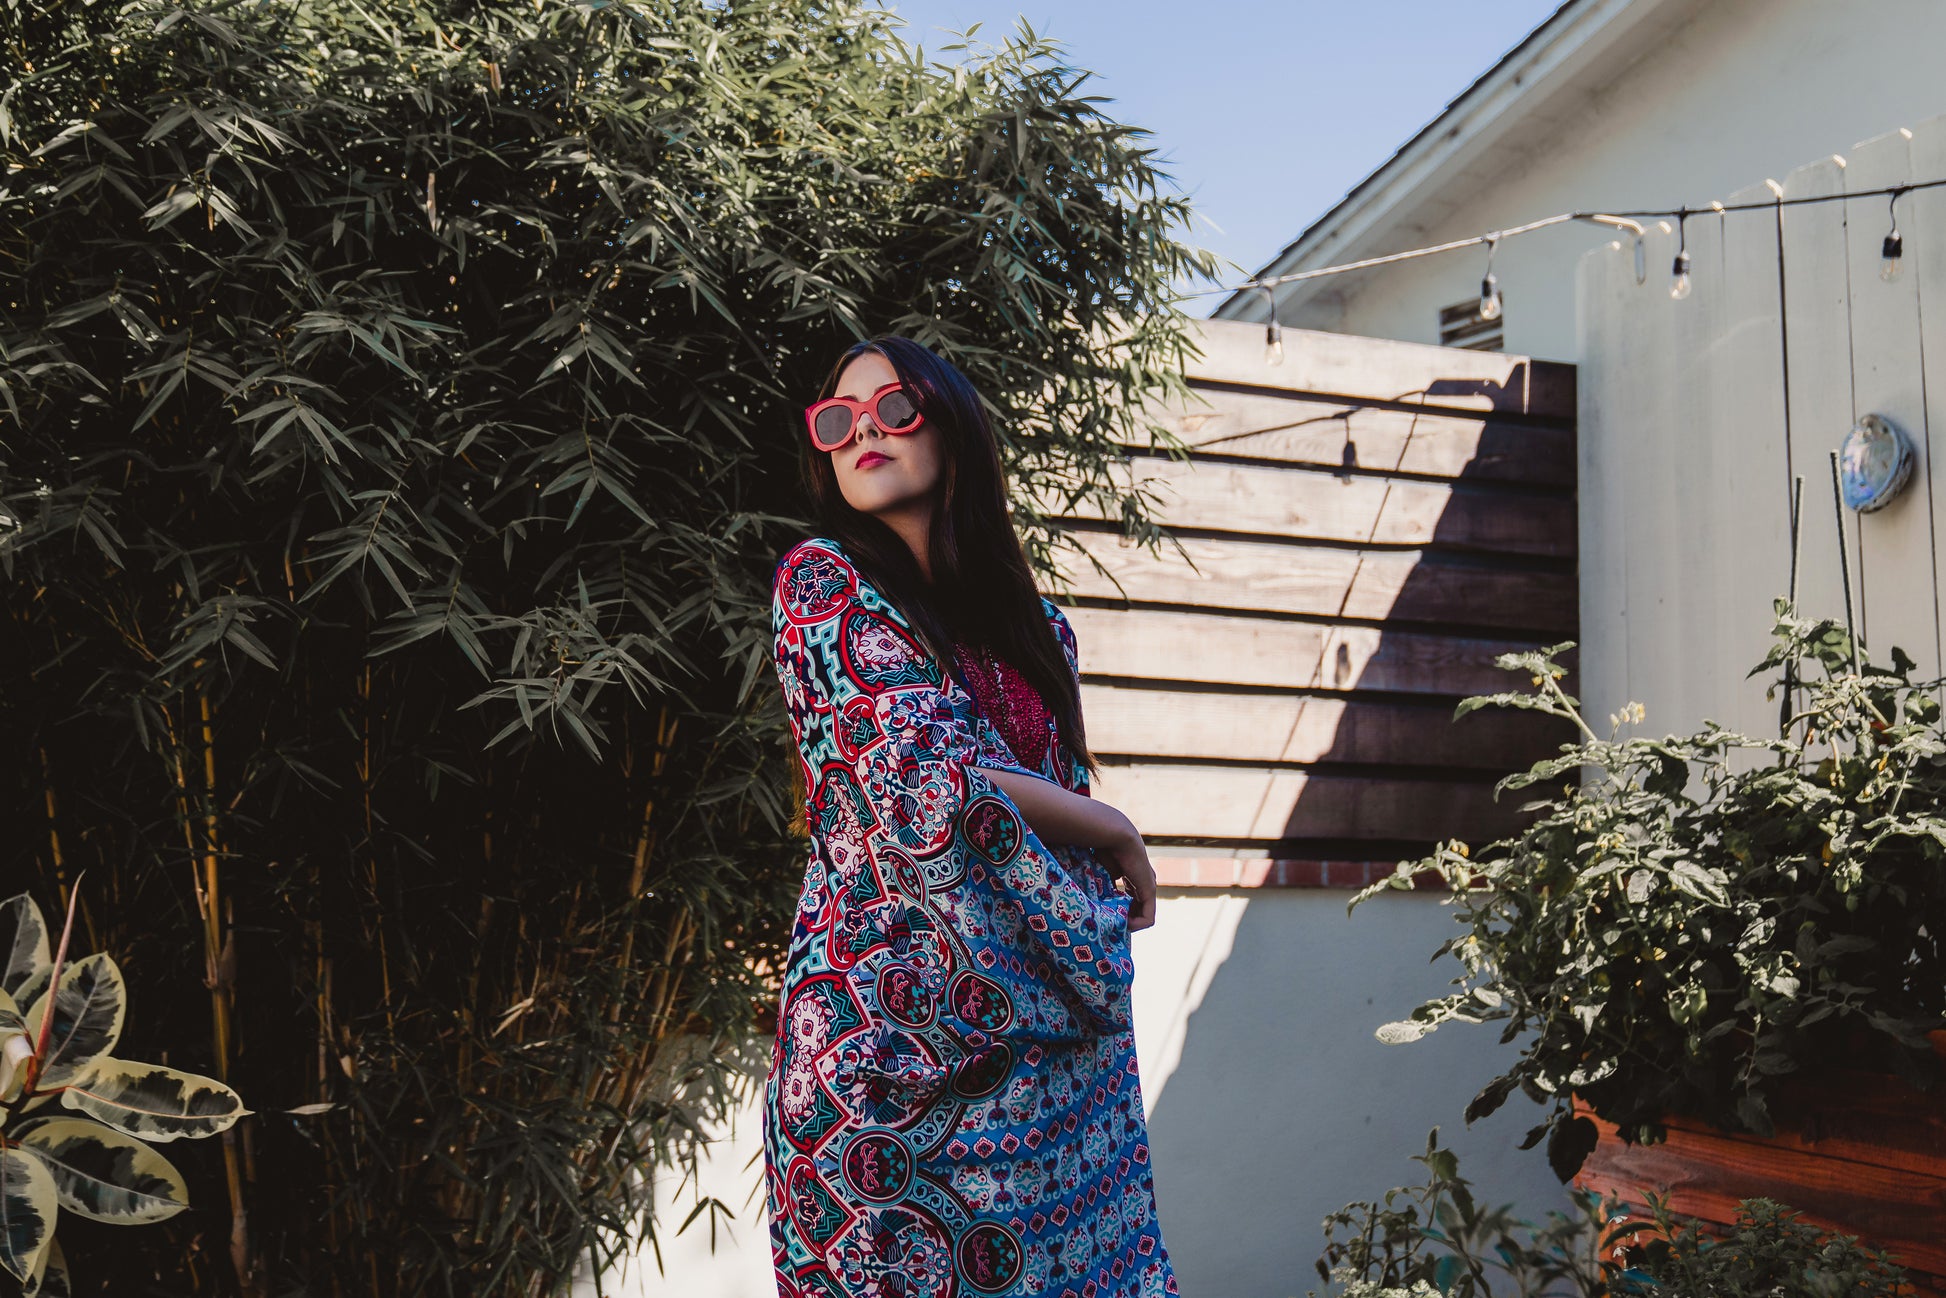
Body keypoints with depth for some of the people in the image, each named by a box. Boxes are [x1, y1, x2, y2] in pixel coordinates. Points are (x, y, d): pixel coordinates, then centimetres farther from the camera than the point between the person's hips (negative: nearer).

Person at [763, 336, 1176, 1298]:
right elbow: (928, 787, -14)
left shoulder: (1035, 629, 13)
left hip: (1047, 1036, 5)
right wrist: (1119, 836, -1)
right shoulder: (822, 580, -3)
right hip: (895, 1033, -5)